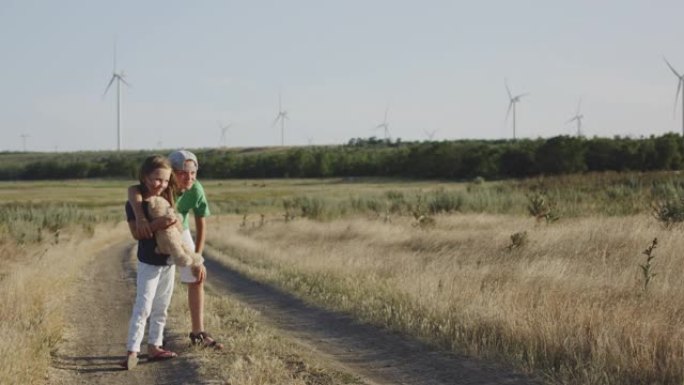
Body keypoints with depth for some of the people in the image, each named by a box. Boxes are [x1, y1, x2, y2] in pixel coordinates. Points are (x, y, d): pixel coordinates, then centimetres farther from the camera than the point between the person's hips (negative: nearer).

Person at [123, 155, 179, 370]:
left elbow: (174, 224, 16)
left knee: (161, 308, 12)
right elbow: (136, 232, -21)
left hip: (168, 260, 7)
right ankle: (132, 351, -10)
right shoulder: (135, 202, -14)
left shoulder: (165, 198, 3)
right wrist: (156, 224, -35)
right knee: (143, 307, -11)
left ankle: (154, 346, 21)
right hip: (148, 262, -7)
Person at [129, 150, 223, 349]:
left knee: (197, 279, 3)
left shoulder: (196, 190, -27)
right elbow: (133, 191, -56)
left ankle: (198, 333, 14)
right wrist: (140, 217, -74)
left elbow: (201, 226, -16)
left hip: (181, 232, 3)